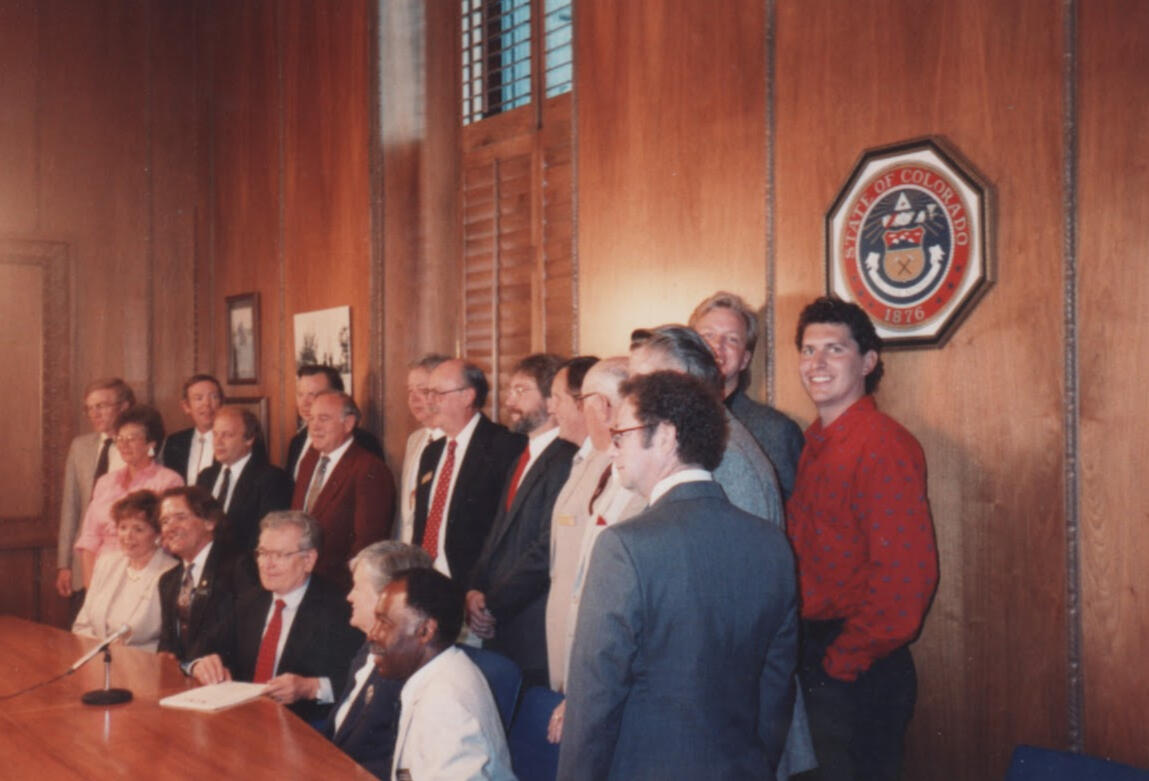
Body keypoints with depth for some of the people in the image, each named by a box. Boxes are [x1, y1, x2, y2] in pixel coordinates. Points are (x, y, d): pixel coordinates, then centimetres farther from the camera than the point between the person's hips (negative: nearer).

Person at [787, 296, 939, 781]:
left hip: (858, 671, -8)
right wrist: (808, 655, 5)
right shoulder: (815, 444, 10)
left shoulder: (884, 447, -16)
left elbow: (906, 574, -22)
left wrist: (844, 662, -16)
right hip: (813, 660, 8)